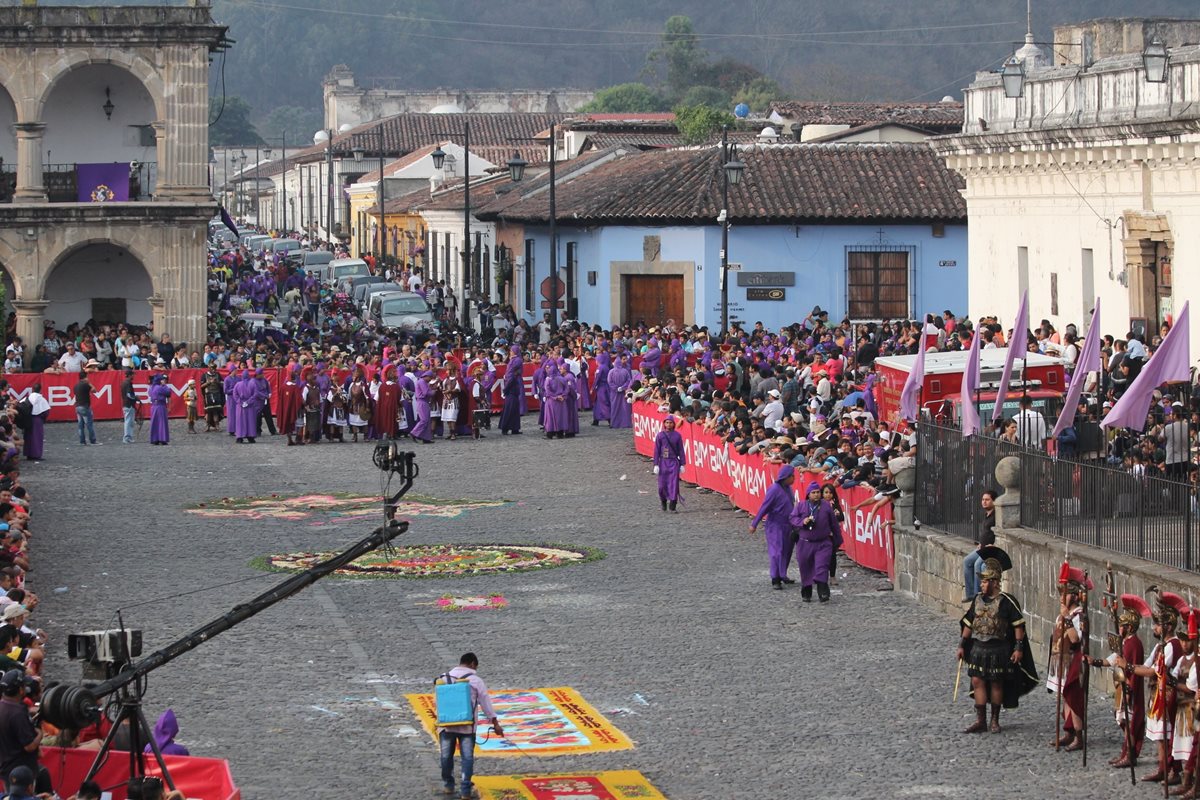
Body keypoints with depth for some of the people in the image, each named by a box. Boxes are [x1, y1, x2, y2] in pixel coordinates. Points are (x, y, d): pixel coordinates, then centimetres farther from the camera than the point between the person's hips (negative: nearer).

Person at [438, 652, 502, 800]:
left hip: (446, 724, 3)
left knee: (446, 756, 15)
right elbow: (485, 702, -3)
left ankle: (448, 785, 25)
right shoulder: (475, 680, -3)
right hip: (467, 726, -3)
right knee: (467, 757, 2)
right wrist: (495, 723, 2)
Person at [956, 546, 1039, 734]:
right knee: (977, 681, 0)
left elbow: (1018, 625, -9)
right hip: (978, 648, 5)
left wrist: (1019, 648, -13)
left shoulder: (1007, 601, -11)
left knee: (996, 683, 6)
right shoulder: (978, 599, 6)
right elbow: (968, 624, 13)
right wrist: (962, 645, 11)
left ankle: (995, 720, 18)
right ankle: (980, 721, 5)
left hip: (999, 650, -5)